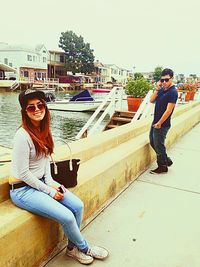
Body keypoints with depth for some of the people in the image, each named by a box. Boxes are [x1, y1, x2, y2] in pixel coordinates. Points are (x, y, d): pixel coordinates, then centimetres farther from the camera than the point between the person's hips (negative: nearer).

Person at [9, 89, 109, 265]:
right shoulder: (23, 136, -22)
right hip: (23, 189, -7)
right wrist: (49, 191, -14)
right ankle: (84, 248, 14)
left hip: (42, 181, 8)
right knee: (67, 217, -17)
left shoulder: (43, 130, 2)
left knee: (78, 206, -6)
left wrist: (51, 182, -3)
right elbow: (23, 173, -20)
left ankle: (72, 247, 17)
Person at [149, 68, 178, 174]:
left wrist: (159, 123, -18)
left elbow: (168, 110, -20)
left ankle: (162, 167, 22)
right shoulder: (162, 89, 7)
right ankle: (167, 160, 34)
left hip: (162, 124, -9)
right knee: (152, 142, 18)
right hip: (155, 121, 9)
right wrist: (157, 89, -8)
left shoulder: (173, 92, -17)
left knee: (159, 145, 3)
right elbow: (151, 100, 3)